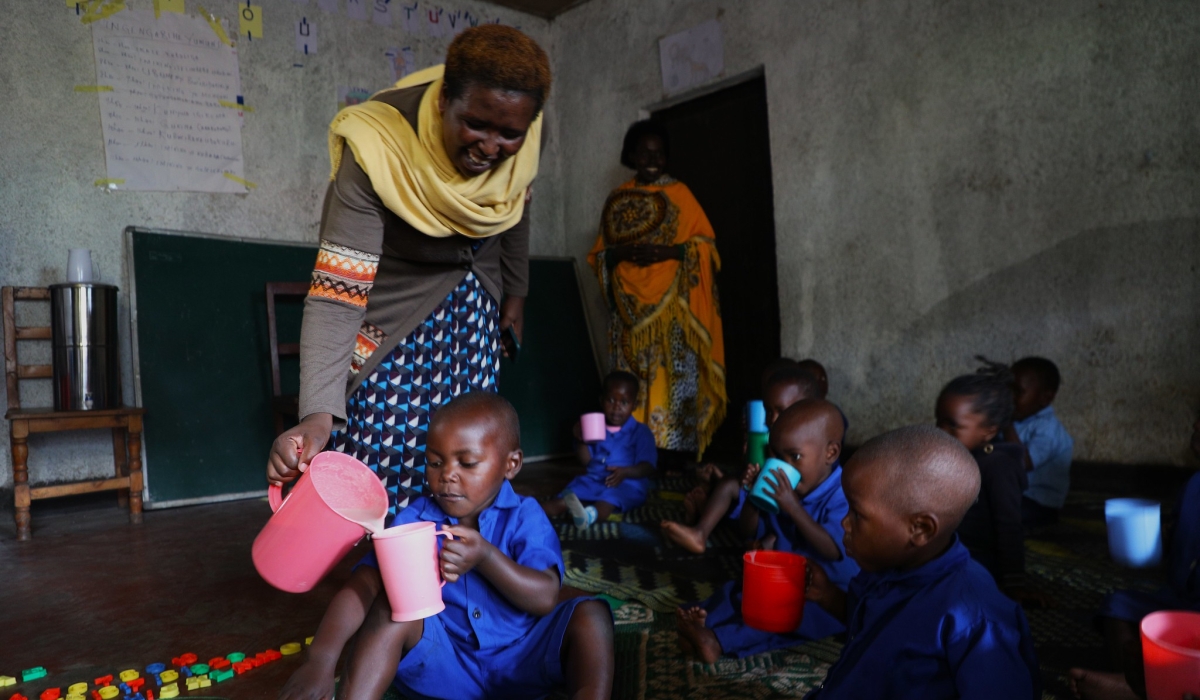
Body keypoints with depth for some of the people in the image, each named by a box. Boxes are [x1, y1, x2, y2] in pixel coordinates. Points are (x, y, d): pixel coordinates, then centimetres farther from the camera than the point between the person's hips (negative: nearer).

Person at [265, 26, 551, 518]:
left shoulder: (523, 137, -17)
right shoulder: (377, 148, -32)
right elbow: (337, 293, -36)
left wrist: (516, 291, 15)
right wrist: (317, 413, -46)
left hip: (474, 305, 4)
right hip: (393, 303, -4)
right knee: (376, 454, -9)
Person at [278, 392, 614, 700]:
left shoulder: (524, 517, -7)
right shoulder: (414, 519, -6)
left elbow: (545, 599, -18)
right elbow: (361, 586, -18)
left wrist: (485, 557, -33)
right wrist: (321, 657, -35)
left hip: (522, 664, -1)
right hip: (444, 666, 1)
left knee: (590, 615, -23)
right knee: (390, 604, -22)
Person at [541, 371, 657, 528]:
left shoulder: (640, 432, 0)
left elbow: (648, 467, -8)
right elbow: (586, 460, 13)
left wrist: (625, 472, -26)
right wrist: (582, 441, -6)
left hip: (628, 483, -5)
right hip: (594, 480, 6)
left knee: (609, 498, -39)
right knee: (566, 497, -20)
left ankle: (591, 515, -68)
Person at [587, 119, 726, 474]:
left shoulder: (679, 193, 7)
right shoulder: (617, 199, 15)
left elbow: (704, 243, 2)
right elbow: (599, 254, 15)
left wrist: (667, 252, -14)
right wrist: (621, 253, -7)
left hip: (672, 304, -2)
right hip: (631, 305, 3)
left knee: (673, 377, -9)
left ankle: (673, 453, -6)